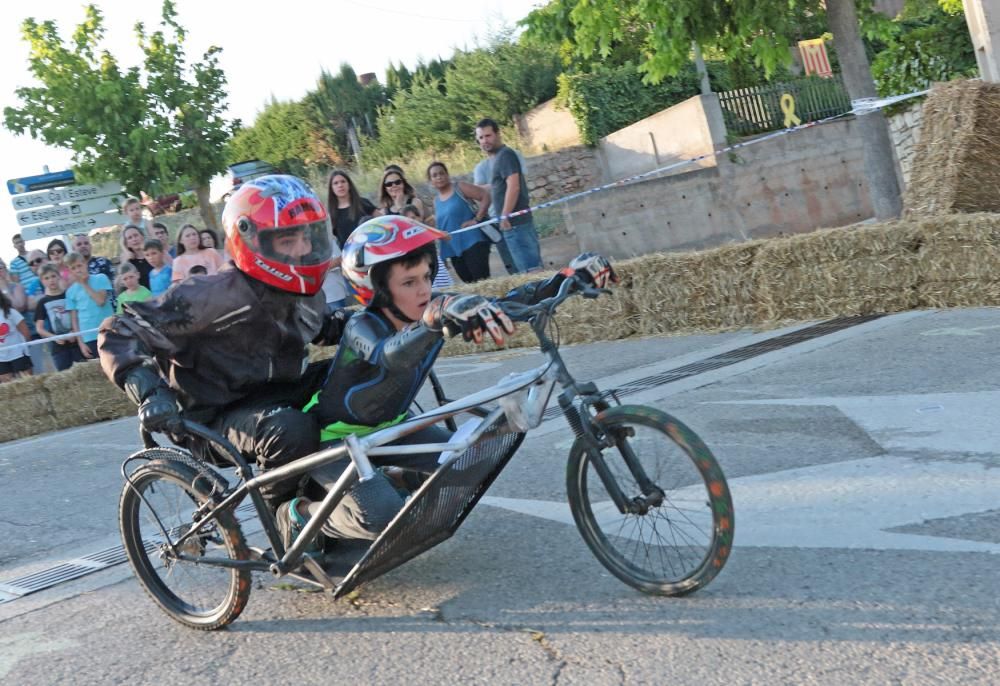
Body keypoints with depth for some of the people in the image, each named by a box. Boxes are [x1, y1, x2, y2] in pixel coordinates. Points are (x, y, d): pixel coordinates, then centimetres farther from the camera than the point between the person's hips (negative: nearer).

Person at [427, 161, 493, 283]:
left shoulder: (459, 188, -2)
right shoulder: (436, 201, 16)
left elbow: (485, 196, -10)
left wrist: (477, 219, -15)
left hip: (472, 242, -6)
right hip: (454, 249, 6)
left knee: (482, 280, -15)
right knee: (470, 283, 5)